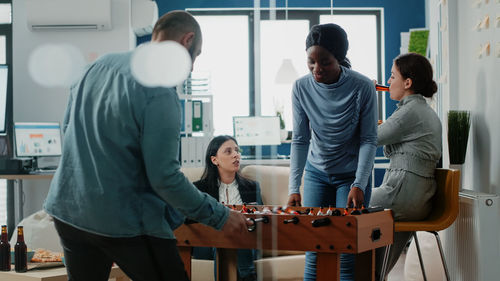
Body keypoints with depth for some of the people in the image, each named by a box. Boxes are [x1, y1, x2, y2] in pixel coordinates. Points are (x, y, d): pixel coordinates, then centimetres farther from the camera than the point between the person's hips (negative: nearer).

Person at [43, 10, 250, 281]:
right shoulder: (160, 94, -18)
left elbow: (67, 125, 16)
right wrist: (220, 217, -11)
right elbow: (165, 177, -19)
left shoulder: (99, 65, 5)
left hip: (67, 211, 7)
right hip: (123, 223, -7)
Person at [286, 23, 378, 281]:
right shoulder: (302, 88, -8)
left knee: (347, 252, -7)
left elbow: (368, 140, -10)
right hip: (316, 173, 2)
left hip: (352, 174, -2)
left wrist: (359, 185, -20)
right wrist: (294, 188, -11)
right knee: (314, 251, 0)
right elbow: (300, 140, -3)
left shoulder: (362, 88, -16)